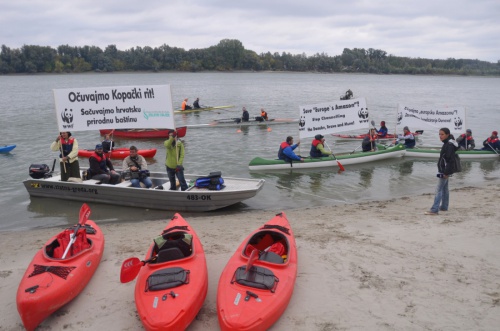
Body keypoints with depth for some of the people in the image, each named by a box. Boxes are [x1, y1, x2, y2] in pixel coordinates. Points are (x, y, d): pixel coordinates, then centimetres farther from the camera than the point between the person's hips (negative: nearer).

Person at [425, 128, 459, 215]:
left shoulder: (449, 145, -18)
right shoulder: (446, 144, 13)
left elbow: (450, 159, -23)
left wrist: (446, 172, -24)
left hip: (445, 171, -10)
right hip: (444, 171, 10)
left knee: (439, 190, -11)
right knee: (444, 188, 17)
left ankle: (434, 210, -11)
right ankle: (444, 207, 27)